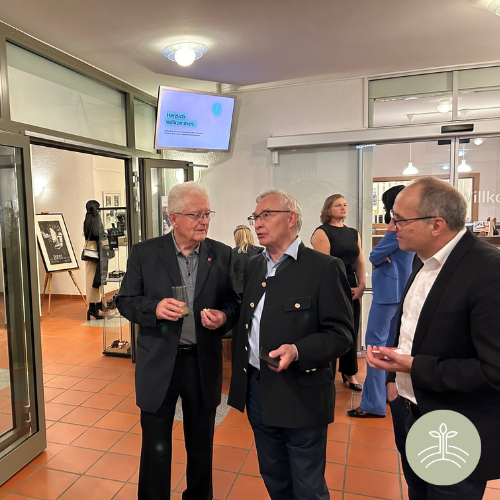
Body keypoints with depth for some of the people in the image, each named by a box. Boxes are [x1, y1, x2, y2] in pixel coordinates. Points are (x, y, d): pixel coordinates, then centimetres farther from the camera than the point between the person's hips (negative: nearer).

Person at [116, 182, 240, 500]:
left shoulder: (222, 254, -2)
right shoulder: (144, 253, -6)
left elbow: (235, 302, 4)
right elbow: (126, 301, -3)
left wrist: (224, 316, -17)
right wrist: (155, 307, -22)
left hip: (204, 363, 2)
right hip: (158, 364, -1)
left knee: (201, 444, 21)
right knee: (155, 447, 15)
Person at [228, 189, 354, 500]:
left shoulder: (324, 269, -13)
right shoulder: (253, 266, 7)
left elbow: (341, 333, -14)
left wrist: (297, 351, -29)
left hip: (301, 395, -5)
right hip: (257, 390, 6)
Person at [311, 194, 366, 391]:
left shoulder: (353, 233, 14)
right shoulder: (322, 232, -7)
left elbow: (360, 262, 12)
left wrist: (361, 286, 0)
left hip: (351, 289, 6)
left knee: (351, 332, 11)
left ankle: (349, 373, 25)